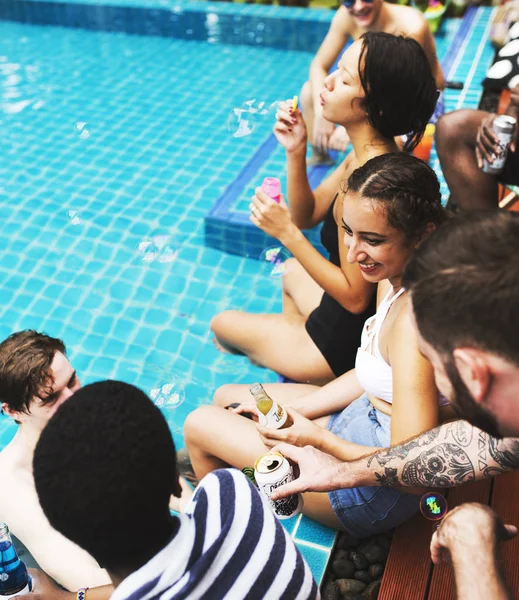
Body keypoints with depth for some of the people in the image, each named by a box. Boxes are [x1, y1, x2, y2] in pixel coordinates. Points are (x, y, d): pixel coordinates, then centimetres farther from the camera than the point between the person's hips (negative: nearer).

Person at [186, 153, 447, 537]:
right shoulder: (396, 277, -7)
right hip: (363, 418, 9)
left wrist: (317, 438, -20)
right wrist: (291, 411, 3)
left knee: (200, 424, 3)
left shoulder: (416, 321, -36)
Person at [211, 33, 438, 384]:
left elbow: (355, 296, -26)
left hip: (346, 341, -8)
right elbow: (307, 216, 4)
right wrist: (296, 152, -11)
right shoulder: (369, 154, -4)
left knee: (223, 324, 15)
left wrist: (287, 233, -27)